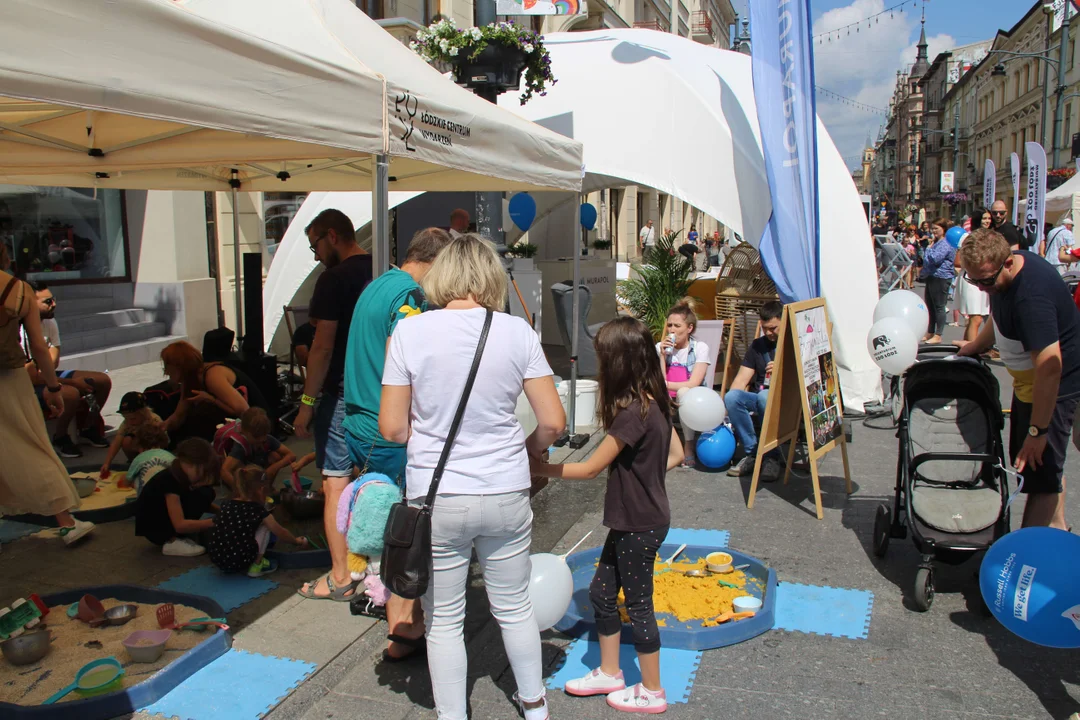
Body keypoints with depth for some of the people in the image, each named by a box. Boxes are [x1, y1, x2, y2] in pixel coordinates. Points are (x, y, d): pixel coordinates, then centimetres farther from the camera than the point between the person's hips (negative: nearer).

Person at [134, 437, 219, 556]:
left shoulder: (181, 476, -3)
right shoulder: (169, 481, -28)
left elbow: (204, 503, 10)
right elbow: (180, 525, -31)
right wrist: (214, 522, -31)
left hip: (166, 523, 9)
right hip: (152, 528, -9)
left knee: (206, 494, -3)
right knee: (202, 495, -22)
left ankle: (175, 537, 0)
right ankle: (172, 542, -15)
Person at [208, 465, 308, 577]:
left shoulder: (226, 505, 9)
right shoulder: (258, 511, -4)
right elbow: (280, 532, 9)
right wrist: (297, 541, 28)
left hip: (216, 560, 5)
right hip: (240, 563, -5)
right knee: (265, 526, 11)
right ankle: (256, 566, 8)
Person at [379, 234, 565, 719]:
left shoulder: (410, 331, -9)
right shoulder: (516, 331, -7)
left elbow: (392, 428, -7)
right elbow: (553, 423, -6)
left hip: (436, 498, -1)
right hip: (506, 495, 2)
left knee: (444, 620, 16)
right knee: (514, 607, 22)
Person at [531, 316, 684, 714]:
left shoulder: (633, 412, -26)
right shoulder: (653, 403, 2)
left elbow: (589, 468, -21)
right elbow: (675, 455, 12)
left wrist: (536, 467, -14)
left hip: (639, 526, -9)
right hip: (632, 519, 9)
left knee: (638, 604, 7)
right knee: (602, 593, 19)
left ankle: (651, 692, 25)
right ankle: (609, 673, 35)